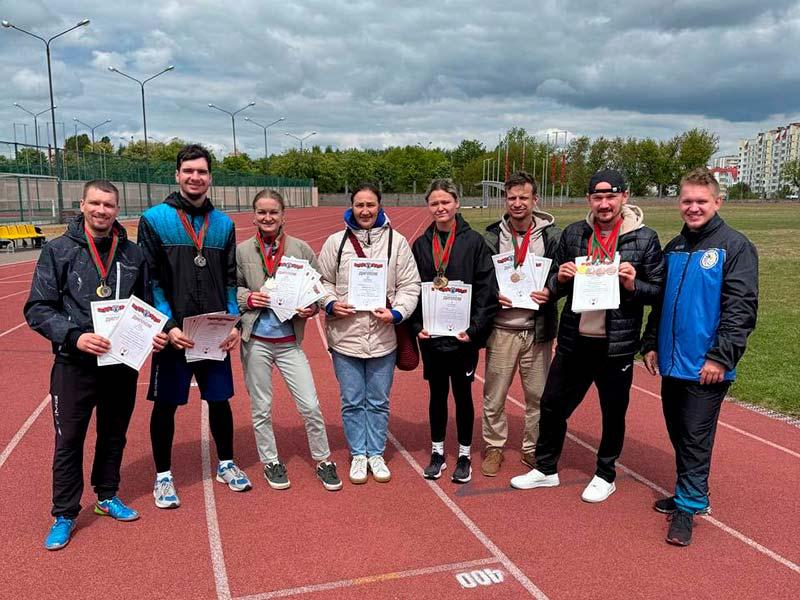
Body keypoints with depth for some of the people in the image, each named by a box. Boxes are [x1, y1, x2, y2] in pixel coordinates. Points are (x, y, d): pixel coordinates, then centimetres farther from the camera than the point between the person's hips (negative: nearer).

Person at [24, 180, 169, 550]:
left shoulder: (133, 254, 5)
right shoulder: (59, 250, -4)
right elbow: (37, 310, -7)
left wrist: (154, 334, -4)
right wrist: (75, 336, -21)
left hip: (123, 363, 3)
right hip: (74, 365, -3)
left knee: (114, 434, 16)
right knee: (69, 440, 5)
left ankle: (107, 496, 36)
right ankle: (64, 515, 21)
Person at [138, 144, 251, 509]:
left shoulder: (223, 224, 7)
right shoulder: (155, 219, -4)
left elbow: (230, 280, 9)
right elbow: (150, 278, -7)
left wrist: (233, 323, -3)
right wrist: (168, 325, -16)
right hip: (173, 333, -3)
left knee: (220, 400, 13)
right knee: (165, 405, 7)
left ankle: (225, 464, 33)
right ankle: (163, 476, 25)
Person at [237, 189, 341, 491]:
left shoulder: (301, 248, -2)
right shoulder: (242, 251, -1)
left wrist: (312, 308, -14)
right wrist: (248, 298, -12)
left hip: (290, 341, 0)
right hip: (255, 341, 1)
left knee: (310, 405, 1)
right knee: (261, 408, 12)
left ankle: (323, 461, 21)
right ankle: (270, 462, 31)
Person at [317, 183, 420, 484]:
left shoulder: (396, 241, 1)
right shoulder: (335, 242, 3)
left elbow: (410, 285, 2)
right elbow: (322, 281, 9)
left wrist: (396, 312, -13)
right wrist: (330, 304, -9)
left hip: (383, 337, 0)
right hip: (345, 336, 0)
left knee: (379, 401, 12)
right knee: (352, 401, 10)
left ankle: (376, 453, 28)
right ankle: (358, 454, 26)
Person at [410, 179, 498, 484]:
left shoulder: (474, 241, -5)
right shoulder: (421, 244, 4)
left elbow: (486, 289, -7)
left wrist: (475, 329, -14)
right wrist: (417, 326, -6)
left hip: (464, 335, -2)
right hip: (431, 335, 2)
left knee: (462, 393, 9)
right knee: (437, 393, 13)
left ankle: (464, 455, 25)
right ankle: (437, 453, 28)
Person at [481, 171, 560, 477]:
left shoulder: (552, 235, 0)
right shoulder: (492, 237, 2)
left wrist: (550, 292, -15)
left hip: (538, 329, 0)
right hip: (501, 329, 0)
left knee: (539, 395, 10)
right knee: (494, 396, 8)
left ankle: (533, 449, 28)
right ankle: (494, 447, 27)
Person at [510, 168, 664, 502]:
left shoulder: (645, 239, -5)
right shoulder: (573, 234, 3)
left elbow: (658, 291, -1)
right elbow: (555, 287, 11)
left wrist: (633, 285, -20)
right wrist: (561, 279, -12)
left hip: (616, 345, -2)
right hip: (574, 341, 3)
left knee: (613, 413, 13)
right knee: (552, 405, 11)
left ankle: (605, 475, 35)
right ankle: (546, 469, 32)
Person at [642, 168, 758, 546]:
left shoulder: (735, 247, -8)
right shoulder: (674, 249, 12)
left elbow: (741, 309, -14)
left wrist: (721, 357, -18)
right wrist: (650, 344, 12)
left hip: (706, 368, -6)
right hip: (671, 362, 7)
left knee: (696, 438, -1)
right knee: (678, 434, 15)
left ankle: (688, 507, 10)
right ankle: (688, 494, 30)